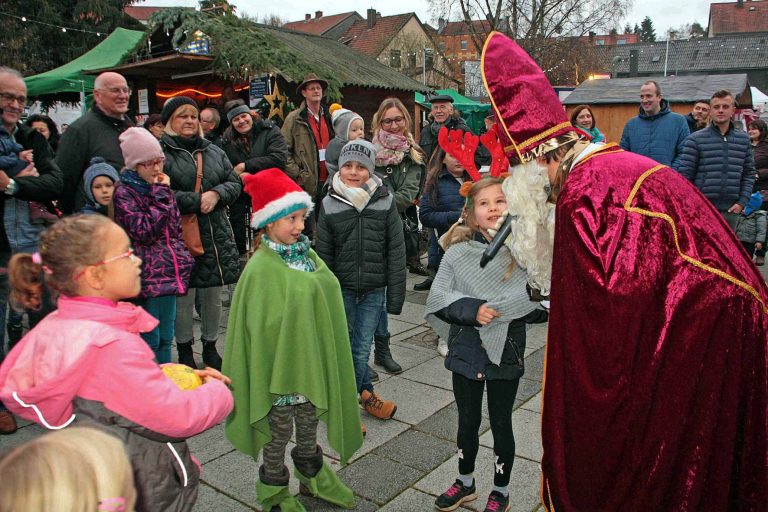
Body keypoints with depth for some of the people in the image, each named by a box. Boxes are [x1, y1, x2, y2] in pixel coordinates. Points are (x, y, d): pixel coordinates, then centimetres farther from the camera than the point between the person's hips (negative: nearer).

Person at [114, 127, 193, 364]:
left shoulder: (161, 188, 13)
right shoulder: (124, 193, -8)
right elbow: (144, 232, -16)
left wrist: (183, 259, 11)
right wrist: (161, 195, -13)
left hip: (169, 272, 7)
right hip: (147, 276, -6)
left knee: (166, 337, 15)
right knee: (150, 340, -1)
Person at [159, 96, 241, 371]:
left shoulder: (214, 151, 14)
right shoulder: (161, 152, -5)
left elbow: (235, 183, 11)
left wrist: (217, 194, -9)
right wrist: (197, 201, -16)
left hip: (216, 235, 5)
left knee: (213, 295, 14)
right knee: (183, 297, 4)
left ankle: (210, 346, 31)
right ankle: (185, 351, 22)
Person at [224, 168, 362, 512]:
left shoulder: (306, 256, 2)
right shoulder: (262, 268, -19)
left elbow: (328, 301, 9)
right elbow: (263, 325, -20)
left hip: (311, 364, 6)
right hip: (281, 367, -6)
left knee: (309, 427, 25)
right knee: (278, 435, 14)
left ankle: (313, 479, 46)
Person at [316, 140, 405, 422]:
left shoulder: (385, 202, -5)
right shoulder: (329, 204, -2)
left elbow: (396, 253, -3)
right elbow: (324, 255, 2)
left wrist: (395, 295, -5)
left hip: (374, 290, 0)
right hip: (341, 289, 1)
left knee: (361, 350, 7)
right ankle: (365, 392, 31)